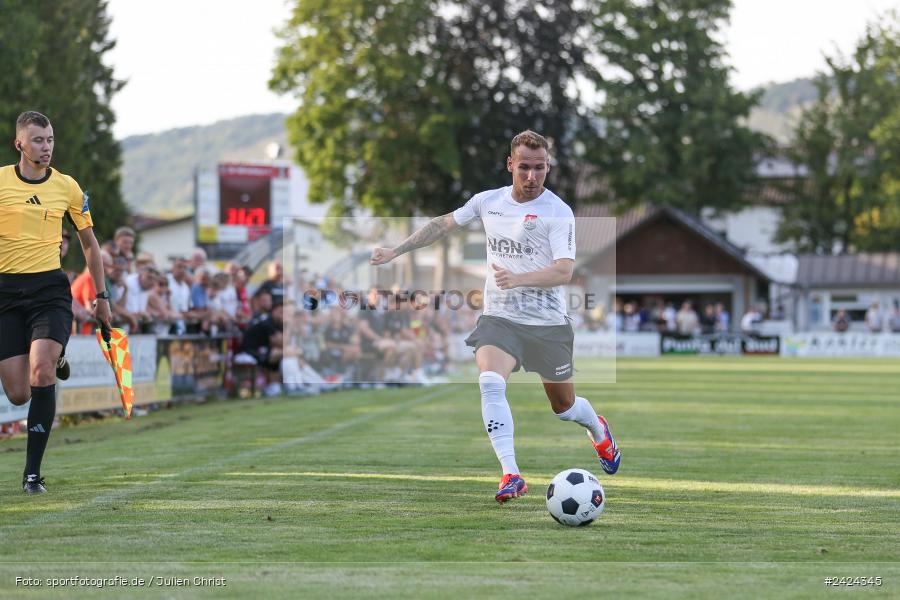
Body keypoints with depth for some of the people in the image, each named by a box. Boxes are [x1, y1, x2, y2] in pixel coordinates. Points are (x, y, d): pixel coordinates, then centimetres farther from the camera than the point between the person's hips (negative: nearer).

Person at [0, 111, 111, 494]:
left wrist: (101, 296, 16)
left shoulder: (67, 187, 5)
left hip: (50, 289, 0)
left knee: (42, 375, -22)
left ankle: (32, 472, -14)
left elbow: (89, 242, 17)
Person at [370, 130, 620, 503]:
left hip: (548, 324, -2)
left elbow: (564, 272, -21)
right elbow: (443, 224, 18)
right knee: (490, 382, -26)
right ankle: (511, 475, -27)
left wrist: (517, 279, -36)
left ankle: (598, 429, 49)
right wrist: (396, 251, 17)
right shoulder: (488, 201, 2)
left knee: (564, 407, 12)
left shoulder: (557, 212, -12)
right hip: (499, 318, 2)